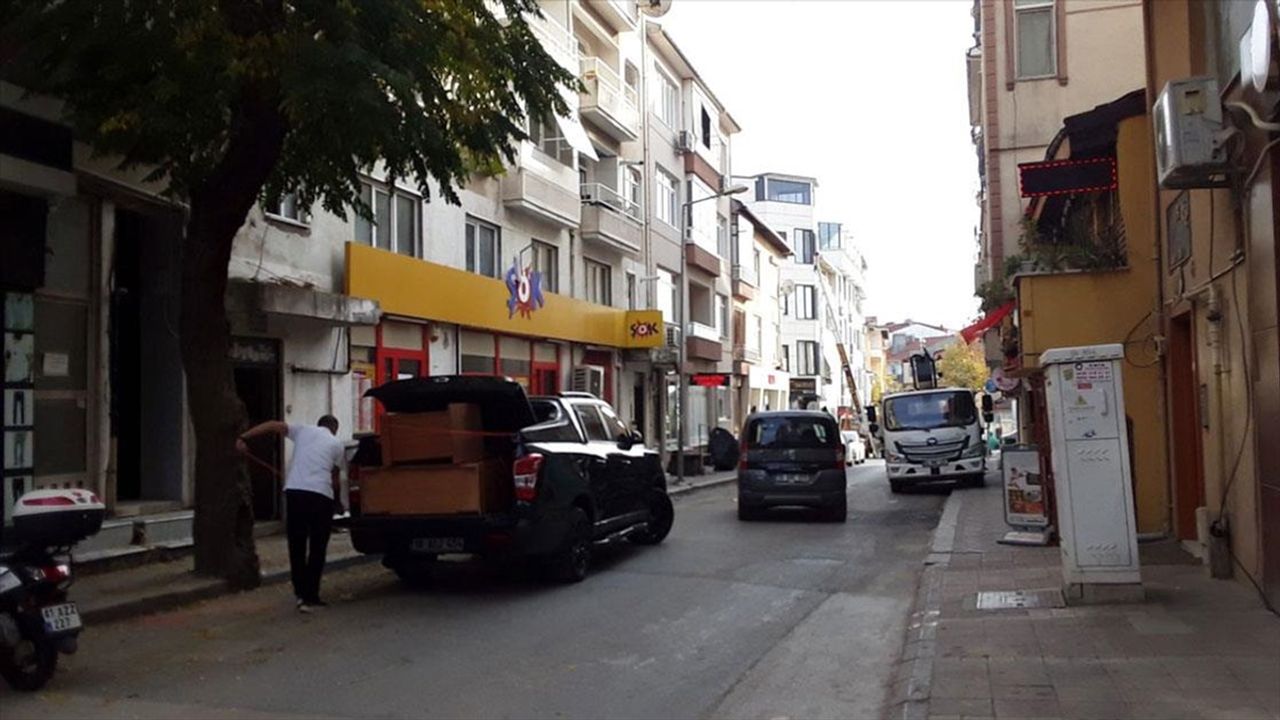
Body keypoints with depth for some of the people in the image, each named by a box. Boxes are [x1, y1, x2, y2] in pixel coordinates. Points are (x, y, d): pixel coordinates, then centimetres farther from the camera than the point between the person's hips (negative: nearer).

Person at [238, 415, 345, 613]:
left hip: (295, 491, 1)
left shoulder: (303, 430, 19)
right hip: (321, 495, -1)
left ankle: (300, 593, 10)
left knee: (296, 547, 12)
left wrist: (244, 438, 5)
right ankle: (311, 596, 9)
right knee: (317, 549, 9)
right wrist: (337, 501, 29)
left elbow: (273, 425, 8)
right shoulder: (337, 444, 15)